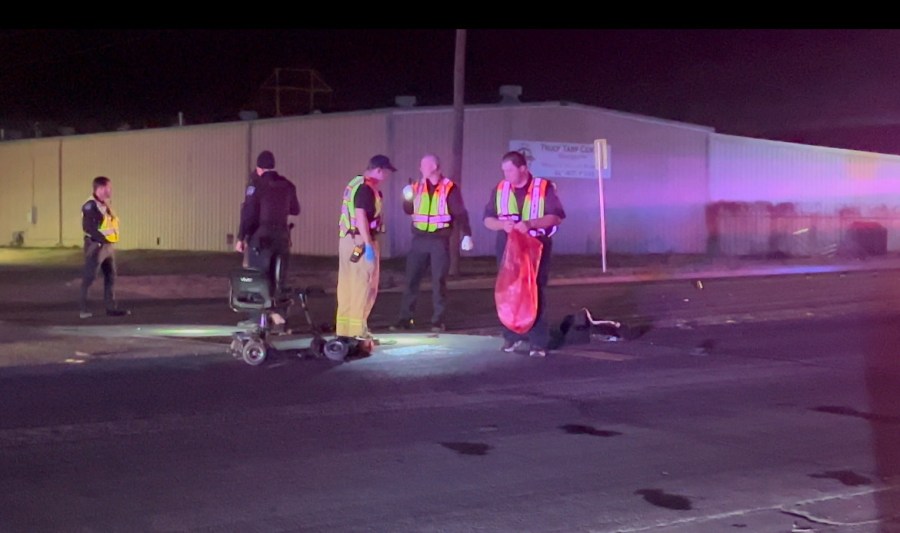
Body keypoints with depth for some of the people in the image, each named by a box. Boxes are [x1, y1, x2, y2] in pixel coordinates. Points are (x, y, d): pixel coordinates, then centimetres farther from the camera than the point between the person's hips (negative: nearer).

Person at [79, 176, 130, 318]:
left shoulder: (106, 205, 14)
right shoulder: (90, 206, -15)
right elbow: (88, 227, -22)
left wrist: (112, 238, 6)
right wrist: (102, 239, -22)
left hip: (109, 245, 9)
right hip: (96, 246, -9)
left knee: (111, 276, 11)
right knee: (89, 277, -4)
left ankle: (111, 308, 17)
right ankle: (83, 308, 1)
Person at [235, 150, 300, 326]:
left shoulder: (256, 184, -8)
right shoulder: (287, 185, 7)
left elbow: (248, 213, -12)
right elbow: (295, 210, 18)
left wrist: (241, 237, -9)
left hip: (261, 236, -5)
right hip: (282, 236, 5)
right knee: (277, 276, 14)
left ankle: (257, 317, 1)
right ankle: (276, 310, 10)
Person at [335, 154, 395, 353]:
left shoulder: (355, 184, 15)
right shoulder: (366, 188, -15)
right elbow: (361, 216, -23)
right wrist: (369, 244, -24)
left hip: (348, 239, 10)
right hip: (360, 241, -10)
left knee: (348, 285, 11)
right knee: (363, 286, -5)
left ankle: (344, 329, 16)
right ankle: (358, 332, -4)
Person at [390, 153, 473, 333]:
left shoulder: (449, 188, -6)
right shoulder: (417, 186, 8)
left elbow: (461, 213, -6)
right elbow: (409, 211, 15)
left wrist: (466, 235, -16)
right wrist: (408, 199, -5)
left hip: (440, 240, -4)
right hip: (419, 239, 4)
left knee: (438, 280, 2)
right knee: (411, 279, 3)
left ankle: (438, 320, 8)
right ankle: (405, 318, 8)